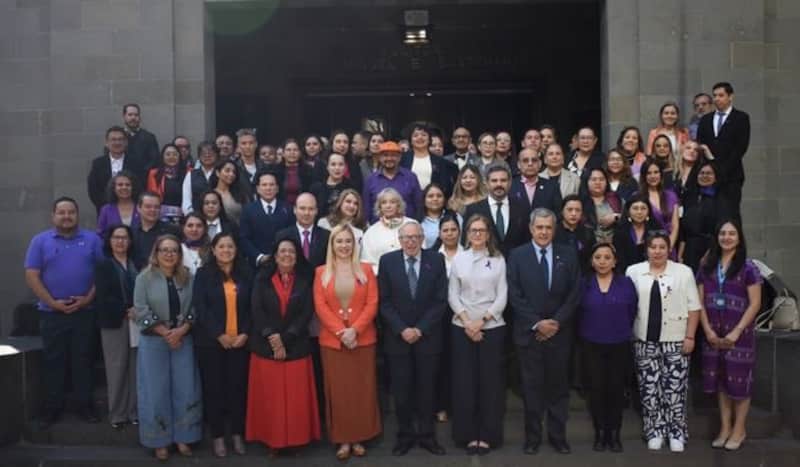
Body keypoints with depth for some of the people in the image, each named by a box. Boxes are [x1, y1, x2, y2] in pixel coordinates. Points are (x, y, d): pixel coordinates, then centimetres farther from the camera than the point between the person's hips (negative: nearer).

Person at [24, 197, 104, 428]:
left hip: (85, 312, 0)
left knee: (83, 360, 7)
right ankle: (51, 408, 17)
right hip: (51, 313, 0)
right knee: (53, 361, 7)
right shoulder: (40, 240, 2)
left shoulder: (92, 239, 3)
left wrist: (88, 299, -9)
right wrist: (53, 302, -11)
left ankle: (85, 405, 16)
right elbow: (31, 276, -3)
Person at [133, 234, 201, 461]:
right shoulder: (145, 278, -3)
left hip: (183, 340, 2)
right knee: (157, 392, 3)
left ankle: (183, 438, 17)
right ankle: (160, 441, 14)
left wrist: (181, 330, -14)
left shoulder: (188, 278, 5)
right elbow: (141, 310, -10)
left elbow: (195, 308, 0)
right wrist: (165, 332, -14)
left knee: (185, 390, 5)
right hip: (154, 342, -2)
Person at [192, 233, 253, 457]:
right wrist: (219, 335, -14)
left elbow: (252, 306, 6)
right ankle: (217, 436, 16)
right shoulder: (203, 274, 0)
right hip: (211, 341, -2)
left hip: (240, 341, 2)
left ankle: (238, 433, 17)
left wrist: (245, 333, -8)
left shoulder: (246, 274, 7)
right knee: (214, 387, 4)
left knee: (238, 387, 5)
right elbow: (200, 308, -8)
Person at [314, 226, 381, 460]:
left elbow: (372, 303, -3)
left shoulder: (366, 270, 4)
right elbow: (320, 306, -3)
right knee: (338, 389, 5)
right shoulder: (322, 272, 4)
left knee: (362, 388, 5)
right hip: (332, 340, 0)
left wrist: (355, 329, -14)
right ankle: (343, 439, 14)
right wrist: (340, 331, -14)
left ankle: (359, 438, 17)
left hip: (363, 338, 0)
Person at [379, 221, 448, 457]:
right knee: (401, 389, 6)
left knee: (426, 388, 9)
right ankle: (405, 435, 20)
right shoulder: (387, 261, -1)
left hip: (428, 336, 0)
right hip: (397, 336, 0)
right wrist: (402, 329, -12)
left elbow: (441, 300, -4)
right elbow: (384, 301, -2)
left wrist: (420, 329, -11)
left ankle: (427, 435, 21)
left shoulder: (436, 260, -2)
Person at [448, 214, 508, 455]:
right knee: (464, 380, 4)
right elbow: (452, 295, 3)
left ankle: (488, 435, 13)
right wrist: (467, 322, -10)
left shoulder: (498, 259, 2)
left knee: (490, 380, 3)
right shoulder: (458, 259, 6)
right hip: (462, 327, 1)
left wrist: (482, 321, -12)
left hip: (492, 327, -1)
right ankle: (468, 434, 14)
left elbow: (502, 296, -3)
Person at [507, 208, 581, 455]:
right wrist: (537, 323, -12)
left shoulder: (568, 255, 4)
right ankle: (532, 437, 17)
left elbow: (575, 293, 0)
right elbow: (514, 295, -6)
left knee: (558, 386, 9)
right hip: (529, 332, -1)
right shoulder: (517, 255, -1)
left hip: (559, 332, 2)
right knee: (532, 387, 6)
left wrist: (556, 321, -9)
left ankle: (558, 435, 21)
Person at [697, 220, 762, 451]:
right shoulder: (707, 267, 6)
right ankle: (725, 427, 22)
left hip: (739, 334, -4)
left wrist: (736, 332, -14)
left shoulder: (748, 268, -6)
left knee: (739, 380, 3)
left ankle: (739, 429, 18)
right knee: (720, 380, 10)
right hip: (713, 334, 4)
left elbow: (755, 304, -9)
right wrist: (708, 330, -5)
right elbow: (700, 302, 6)